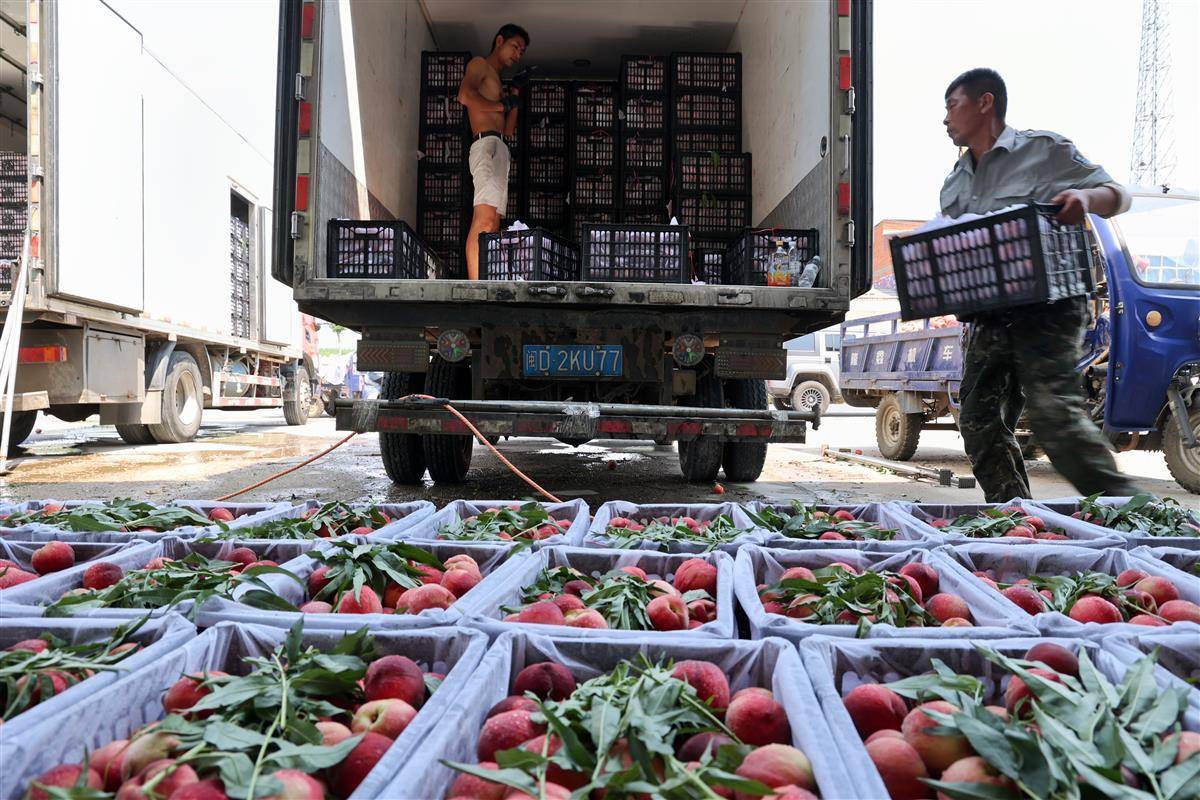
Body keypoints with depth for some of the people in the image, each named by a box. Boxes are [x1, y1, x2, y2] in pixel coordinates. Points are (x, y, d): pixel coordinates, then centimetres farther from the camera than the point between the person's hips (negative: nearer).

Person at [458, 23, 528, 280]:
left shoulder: (496, 82, 34)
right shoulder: (479, 64, 9)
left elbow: (509, 130, 27)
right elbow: (465, 96, -13)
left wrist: (515, 97, 17)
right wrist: (502, 106, -1)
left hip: (500, 150, 10)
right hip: (486, 144, -10)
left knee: (491, 225, -2)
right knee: (484, 219, -23)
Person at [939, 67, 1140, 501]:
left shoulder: (1043, 150, 1)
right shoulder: (956, 182, 19)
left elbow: (1119, 194, 2)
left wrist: (1086, 197, -21)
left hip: (1046, 307, -7)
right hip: (990, 316, 7)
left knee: (1054, 413, -20)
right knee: (978, 420, 1)